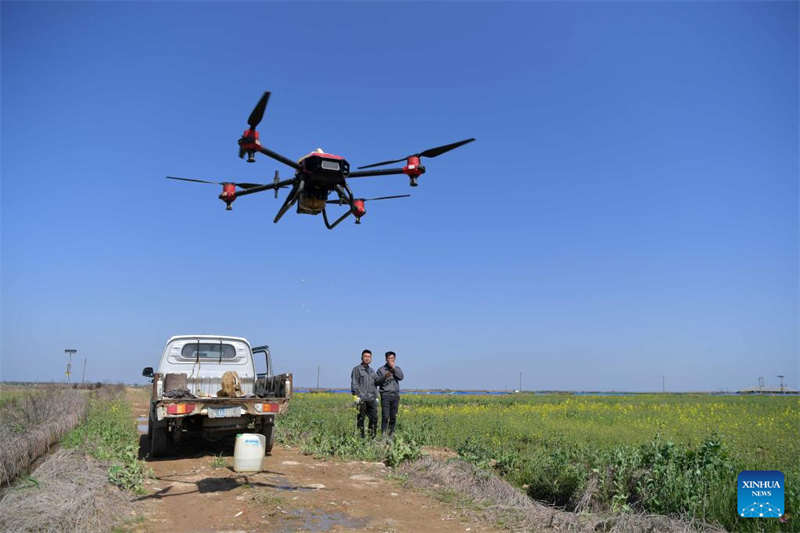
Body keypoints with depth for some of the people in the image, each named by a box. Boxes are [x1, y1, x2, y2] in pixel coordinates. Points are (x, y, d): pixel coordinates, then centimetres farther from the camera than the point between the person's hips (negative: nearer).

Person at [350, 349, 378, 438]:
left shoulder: (371, 371, 20)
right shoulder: (357, 369, 2)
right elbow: (354, 383, -6)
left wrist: (376, 397, 16)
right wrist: (356, 396, -14)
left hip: (371, 399, 5)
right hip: (361, 398, -5)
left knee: (374, 417, -1)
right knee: (360, 418, -2)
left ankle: (372, 436, 6)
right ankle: (361, 437, 4)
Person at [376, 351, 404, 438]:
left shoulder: (397, 368, 13)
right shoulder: (381, 369, 4)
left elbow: (401, 377, -5)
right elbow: (377, 382, -2)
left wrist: (394, 368, -9)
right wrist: (385, 376, -18)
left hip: (395, 395, 3)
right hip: (385, 395, -3)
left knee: (393, 416, 5)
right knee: (385, 416, -10)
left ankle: (391, 433, 13)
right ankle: (383, 434, -7)